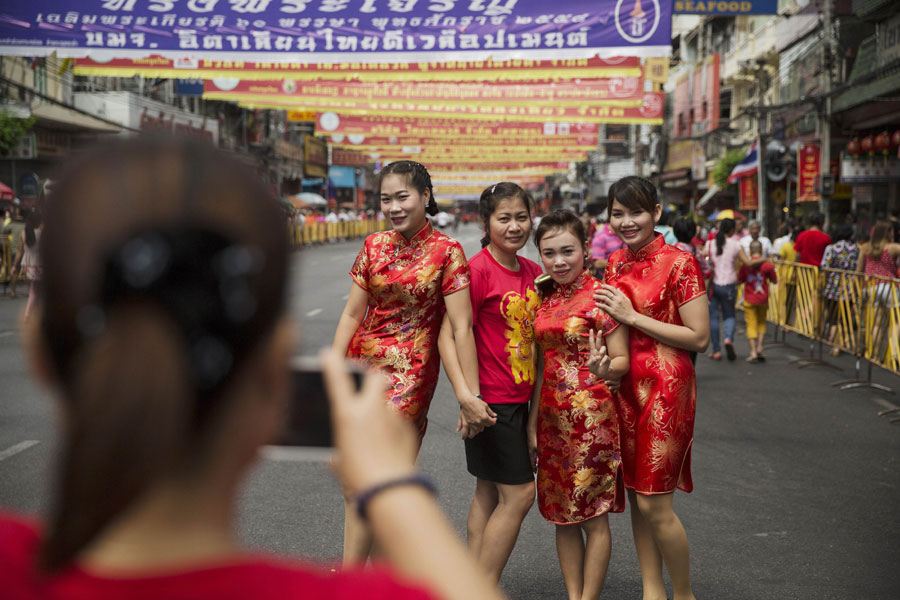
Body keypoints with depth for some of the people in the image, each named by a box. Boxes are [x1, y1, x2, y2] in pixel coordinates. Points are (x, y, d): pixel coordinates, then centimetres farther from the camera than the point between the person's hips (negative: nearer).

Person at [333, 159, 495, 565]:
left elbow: (461, 327, -11)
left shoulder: (446, 251, -7)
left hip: (411, 370, -4)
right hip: (363, 364, 4)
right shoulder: (375, 246, 7)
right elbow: (352, 314, 8)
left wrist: (470, 395, -14)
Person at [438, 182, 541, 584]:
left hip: (520, 398, 8)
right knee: (519, 493, -6)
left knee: (489, 492, 13)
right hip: (491, 400, -8)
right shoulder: (478, 269, -14)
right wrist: (465, 395, -27)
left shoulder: (533, 273, 8)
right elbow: (448, 336, -18)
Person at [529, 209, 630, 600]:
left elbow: (623, 361, -11)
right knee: (561, 514, 10)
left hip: (593, 418, -6)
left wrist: (603, 370, -34)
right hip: (553, 417, 6)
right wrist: (533, 421, 12)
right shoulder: (544, 299, 9)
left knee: (593, 517, 0)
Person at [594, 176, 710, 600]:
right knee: (635, 493, 11)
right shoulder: (615, 262, 10)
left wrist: (632, 316, -16)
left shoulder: (678, 263, -11)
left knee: (654, 504, -6)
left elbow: (699, 338, -15)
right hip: (624, 386, 7)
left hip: (665, 389, -7)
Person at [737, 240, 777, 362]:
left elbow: (740, 280, 1)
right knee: (761, 323, 20)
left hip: (749, 300, -1)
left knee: (751, 325, 2)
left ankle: (753, 352, -4)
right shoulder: (767, 265, -8)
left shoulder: (745, 265, -8)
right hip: (763, 299, 1)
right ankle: (759, 348, 9)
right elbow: (774, 281, 1)